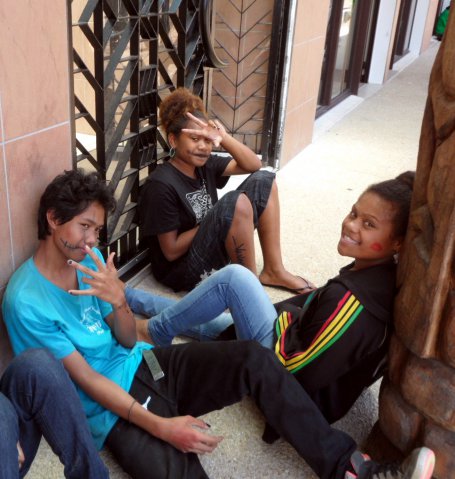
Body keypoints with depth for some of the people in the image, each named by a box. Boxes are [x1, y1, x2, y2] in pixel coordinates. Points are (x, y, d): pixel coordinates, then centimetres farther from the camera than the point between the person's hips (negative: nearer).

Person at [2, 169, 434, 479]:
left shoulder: (88, 257, 5)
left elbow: (128, 341, 5)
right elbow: (86, 379, -16)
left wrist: (118, 301, -17)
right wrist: (159, 426, -23)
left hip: (145, 364, 6)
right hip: (112, 407, -6)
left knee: (254, 358, -16)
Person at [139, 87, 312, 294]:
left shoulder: (204, 165, 2)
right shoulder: (162, 185, -21)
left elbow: (253, 165, -1)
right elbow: (171, 251, -19)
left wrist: (223, 138, -16)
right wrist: (215, 222, -15)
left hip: (214, 250, 9)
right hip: (183, 269, -9)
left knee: (263, 180, 3)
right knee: (237, 202, -32)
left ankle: (273, 271, 2)